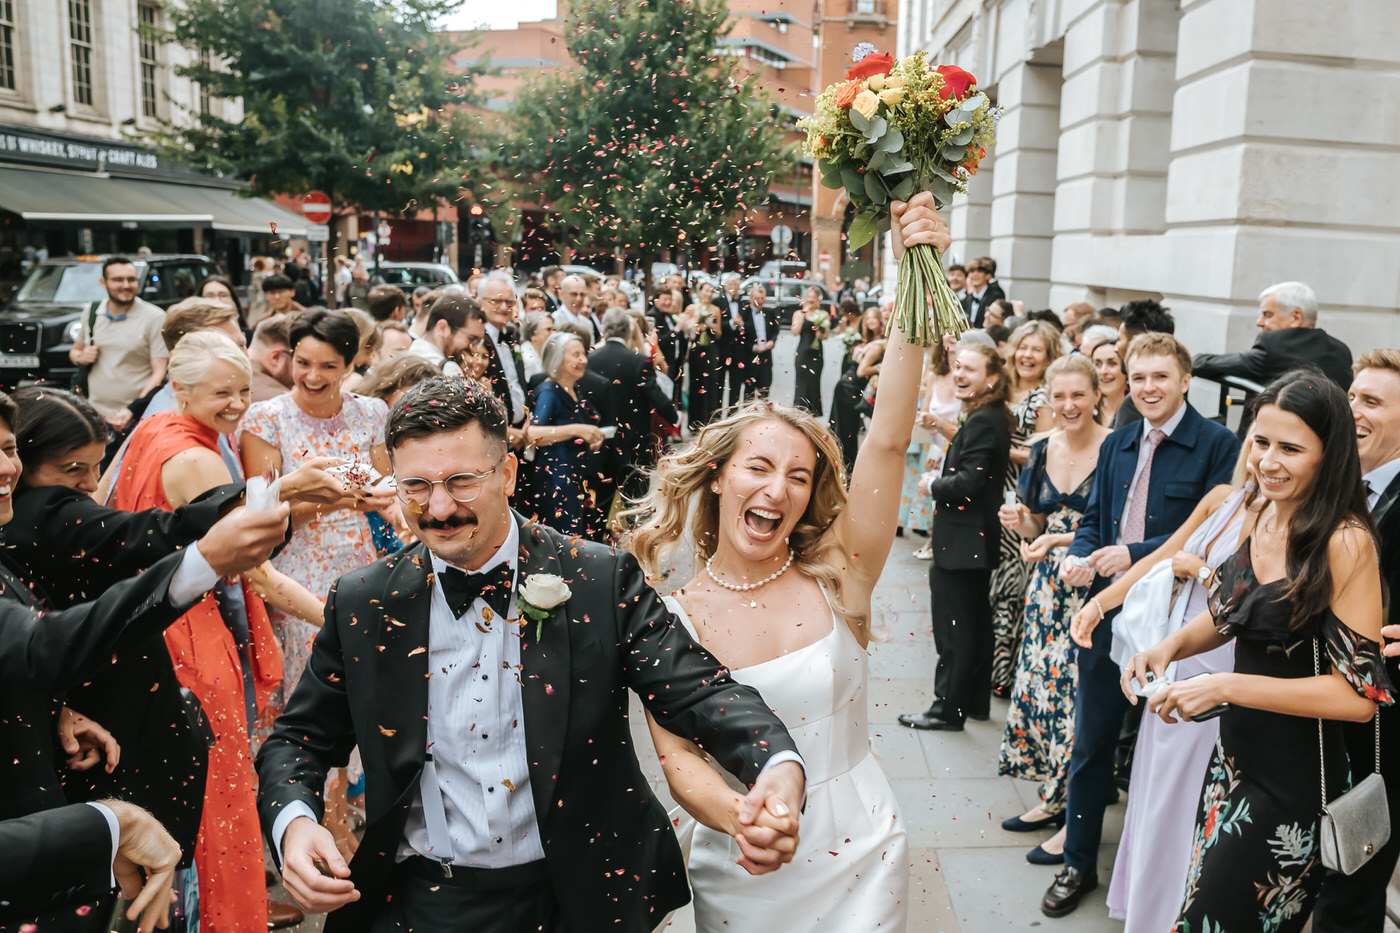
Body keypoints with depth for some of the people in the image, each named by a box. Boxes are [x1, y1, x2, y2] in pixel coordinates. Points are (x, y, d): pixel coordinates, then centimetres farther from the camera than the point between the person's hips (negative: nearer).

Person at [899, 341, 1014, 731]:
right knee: (975, 622, 17)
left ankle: (948, 709, 10)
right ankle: (975, 701, 29)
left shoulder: (981, 422, -19)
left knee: (953, 629, 0)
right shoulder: (994, 418, 11)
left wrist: (933, 485, -9)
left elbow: (967, 483, -25)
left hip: (962, 542, -10)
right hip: (978, 540, 10)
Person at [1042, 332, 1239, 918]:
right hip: (1109, 612, 5)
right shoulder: (1116, 445, 11)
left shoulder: (1217, 445, -8)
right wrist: (1080, 556, -6)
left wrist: (1134, 555, -20)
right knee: (1090, 744, 13)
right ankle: (1079, 865, 29)